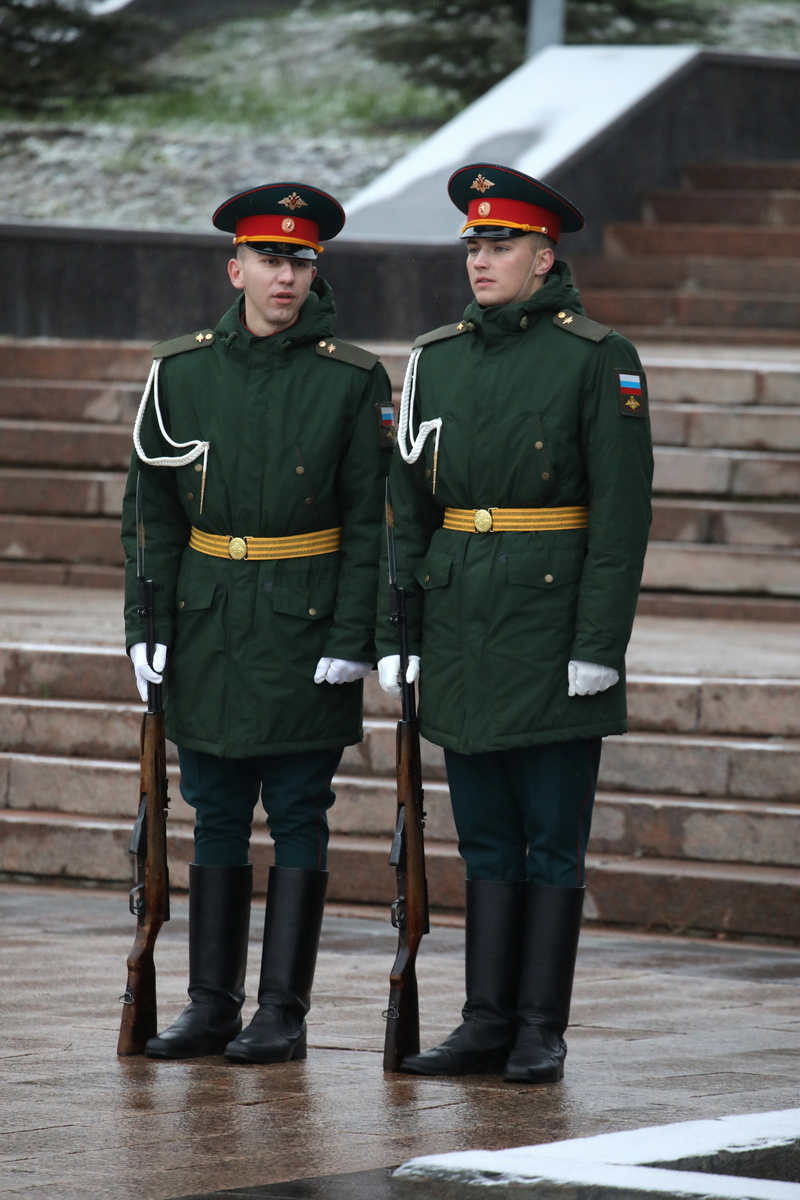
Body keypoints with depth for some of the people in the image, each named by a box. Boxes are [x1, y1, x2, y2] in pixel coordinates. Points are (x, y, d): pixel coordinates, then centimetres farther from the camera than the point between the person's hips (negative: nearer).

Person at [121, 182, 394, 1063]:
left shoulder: (352, 381, -3)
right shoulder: (180, 373, 4)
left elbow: (369, 523, -5)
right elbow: (152, 512, 7)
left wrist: (352, 638, -11)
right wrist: (147, 625, 1)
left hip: (306, 626, -3)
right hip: (209, 625, 3)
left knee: (298, 820, 0)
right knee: (216, 817, 8)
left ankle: (284, 1013, 4)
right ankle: (211, 1005, 14)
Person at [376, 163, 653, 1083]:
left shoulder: (598, 359, -5)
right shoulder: (438, 358, 10)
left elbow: (622, 512, -9)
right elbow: (407, 504, 10)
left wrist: (601, 644, -14)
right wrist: (394, 634, 5)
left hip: (553, 621, -5)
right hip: (461, 627, 5)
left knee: (552, 836, 1)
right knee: (486, 835, 9)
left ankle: (542, 1031, 6)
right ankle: (487, 1024, 13)